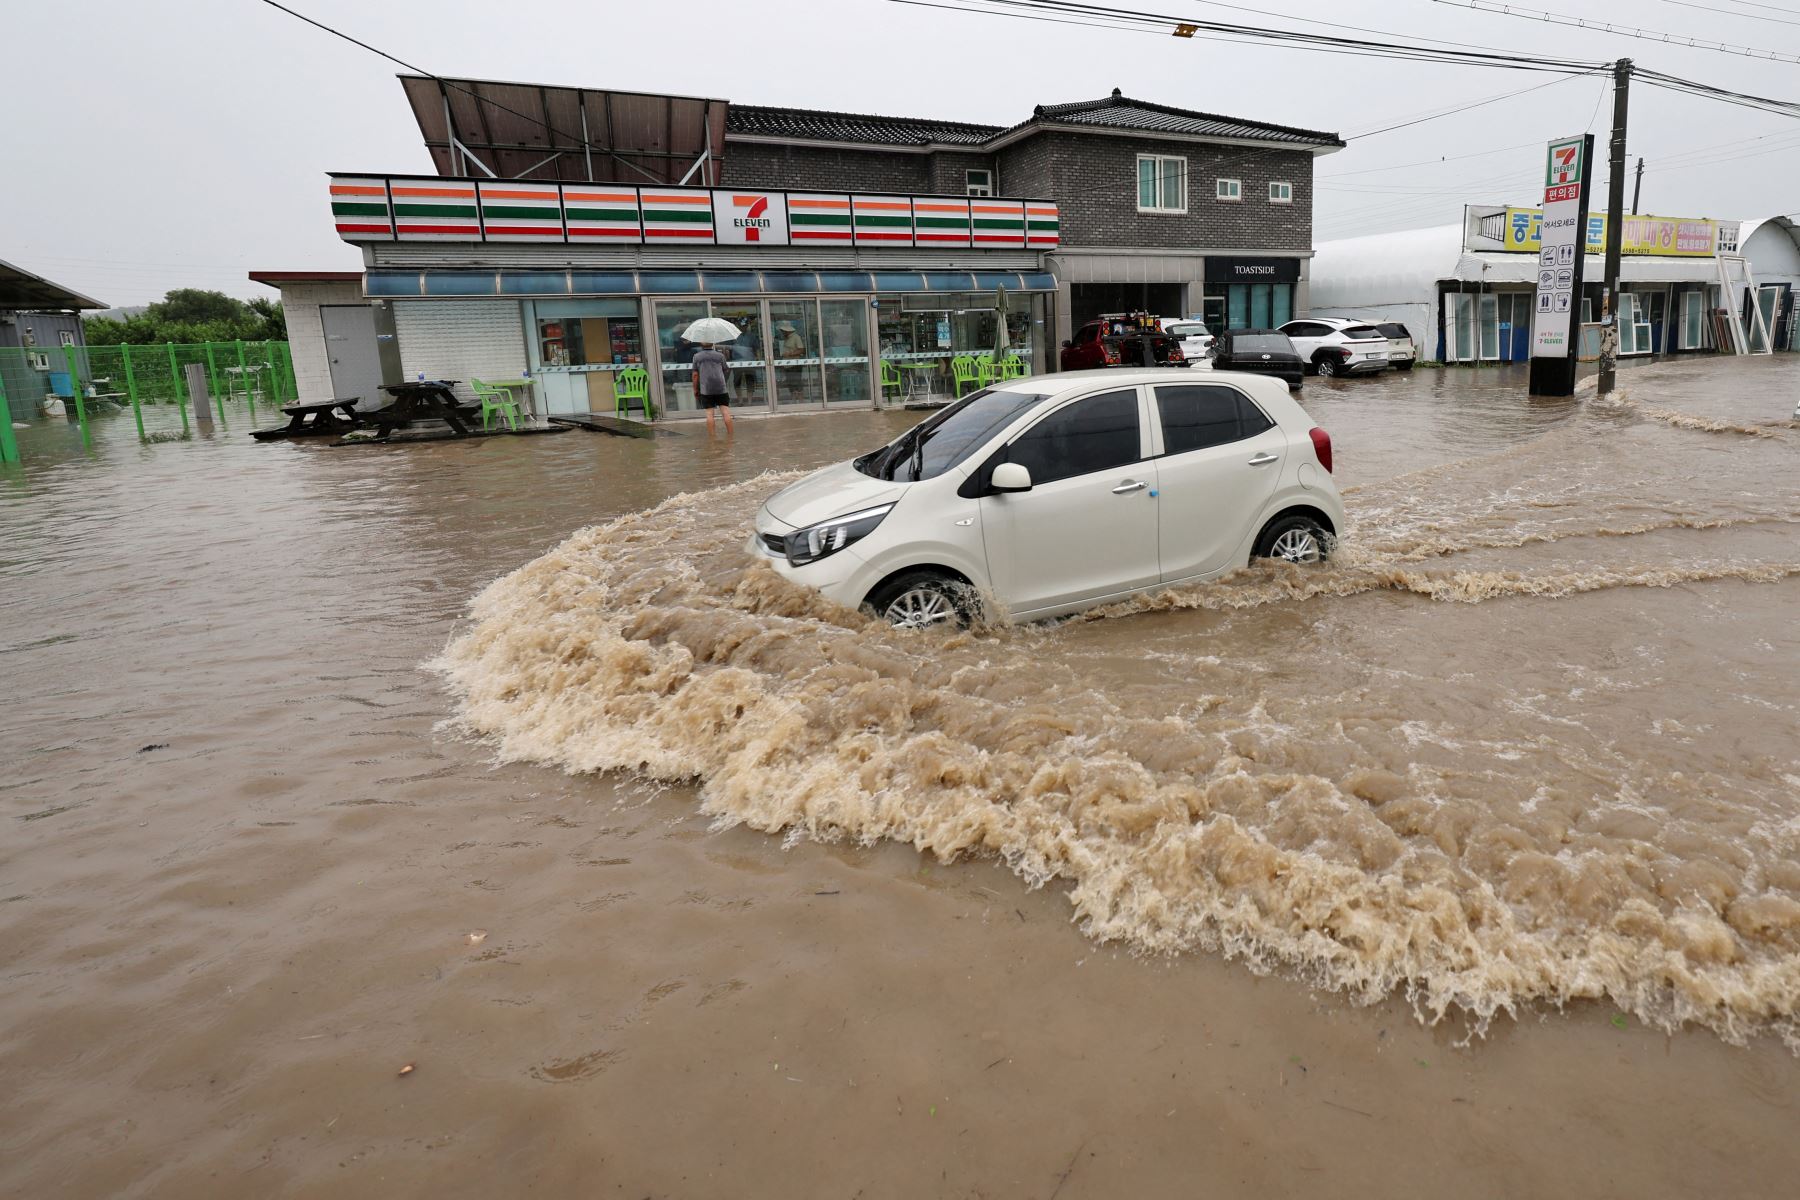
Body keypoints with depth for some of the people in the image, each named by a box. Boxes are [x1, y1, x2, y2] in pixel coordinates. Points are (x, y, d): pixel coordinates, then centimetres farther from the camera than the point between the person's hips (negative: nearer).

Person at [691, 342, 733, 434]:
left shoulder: (697, 357, 5)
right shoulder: (720, 356, 8)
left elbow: (695, 374, 4)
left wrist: (695, 389, 12)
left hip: (706, 389, 0)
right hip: (721, 388, 0)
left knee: (709, 413, 1)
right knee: (726, 411, 0)